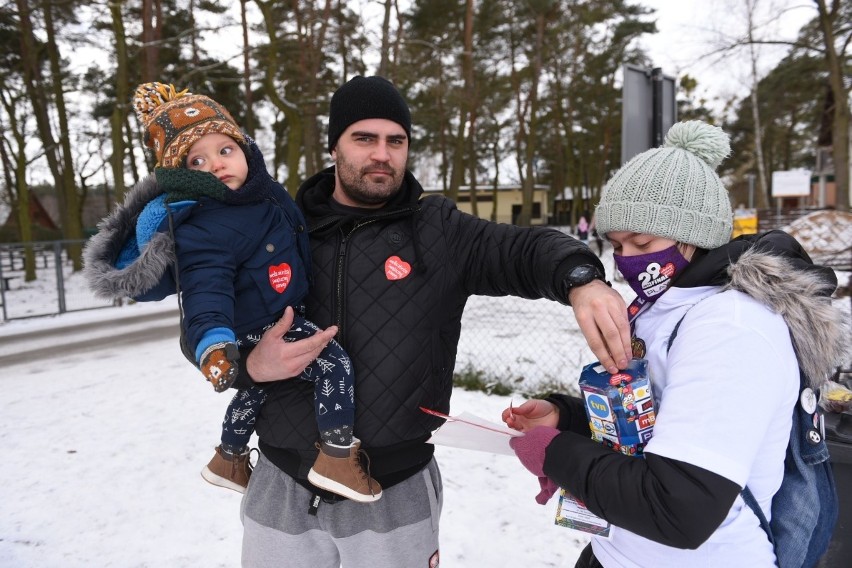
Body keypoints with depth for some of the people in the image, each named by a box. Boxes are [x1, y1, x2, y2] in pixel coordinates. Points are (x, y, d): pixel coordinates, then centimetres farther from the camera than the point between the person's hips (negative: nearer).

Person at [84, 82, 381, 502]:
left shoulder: (264, 191, -3)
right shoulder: (203, 231, -29)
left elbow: (298, 238, 16)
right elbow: (206, 293, -38)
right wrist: (214, 345, -54)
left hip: (280, 319, 10)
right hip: (255, 333, -10)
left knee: (259, 385, 31)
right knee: (334, 362, -21)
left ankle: (229, 460, 54)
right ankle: (338, 457, -6)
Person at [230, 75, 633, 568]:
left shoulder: (438, 231, -4)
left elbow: (527, 248, -17)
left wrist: (581, 281, -38)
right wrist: (249, 364, -16)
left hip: (398, 495, -1)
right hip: (286, 489, 2)